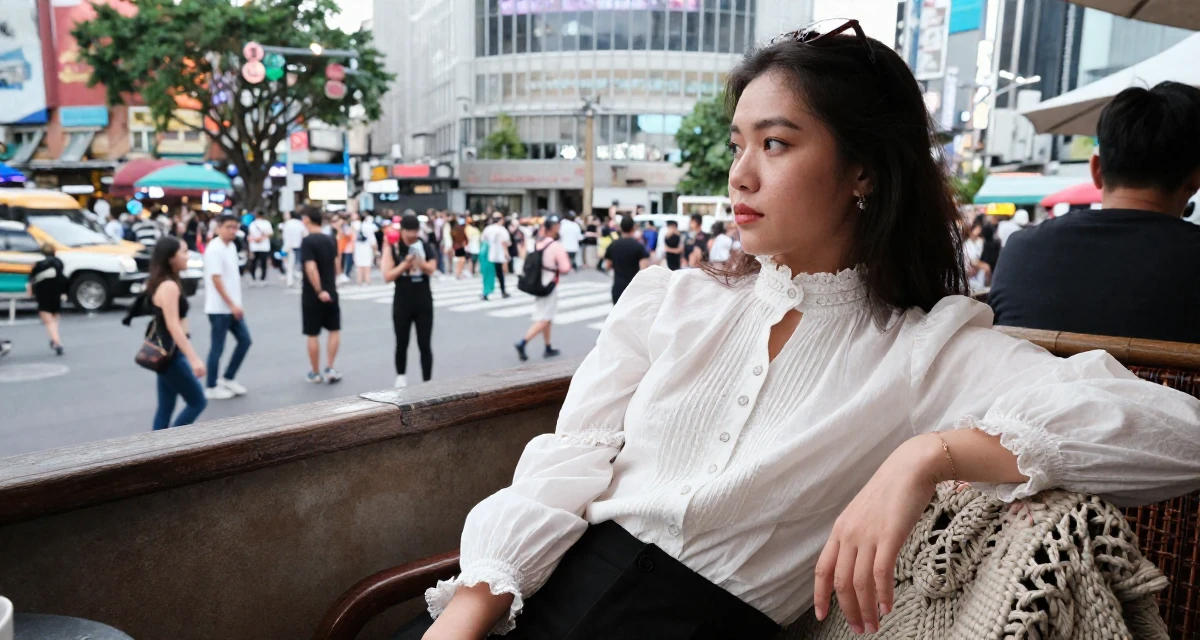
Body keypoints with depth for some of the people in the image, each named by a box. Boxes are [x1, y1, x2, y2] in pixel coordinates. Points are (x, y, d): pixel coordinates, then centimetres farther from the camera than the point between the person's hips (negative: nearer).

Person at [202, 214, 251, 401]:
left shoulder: (231, 247, 10)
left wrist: (235, 304, 17)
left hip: (232, 307, 9)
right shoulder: (215, 249, -17)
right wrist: (232, 304, -21)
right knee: (218, 347, 1)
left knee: (244, 340, 11)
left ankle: (228, 379, 22)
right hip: (219, 308, -9)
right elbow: (216, 280, -20)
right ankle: (211, 387, 13)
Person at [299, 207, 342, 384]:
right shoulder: (330, 240, 5)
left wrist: (319, 291, -19)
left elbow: (311, 269, -22)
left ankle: (315, 373, 15)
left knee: (313, 335, 6)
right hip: (330, 292, 5)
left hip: (312, 294, -5)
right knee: (334, 331, 15)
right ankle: (329, 369, 8)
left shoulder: (307, 241, -14)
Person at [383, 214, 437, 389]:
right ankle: (401, 377, 29)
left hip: (424, 302, 1)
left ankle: (427, 381, 5)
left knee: (425, 344, 1)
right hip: (402, 302, 0)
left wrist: (420, 263, -32)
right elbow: (387, 277, -9)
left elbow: (432, 269, -13)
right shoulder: (392, 248, -4)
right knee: (402, 343, 11)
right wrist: (404, 265, -21)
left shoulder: (426, 247, 0)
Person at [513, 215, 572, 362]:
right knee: (543, 319, -3)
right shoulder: (556, 246, -18)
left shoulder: (537, 244, 2)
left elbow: (530, 263, 6)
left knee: (546, 317, 19)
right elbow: (565, 269, -21)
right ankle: (522, 343, -16)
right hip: (548, 287, -7)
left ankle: (548, 348, 26)